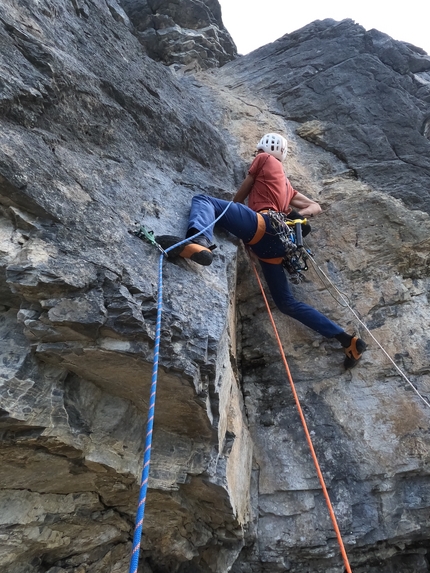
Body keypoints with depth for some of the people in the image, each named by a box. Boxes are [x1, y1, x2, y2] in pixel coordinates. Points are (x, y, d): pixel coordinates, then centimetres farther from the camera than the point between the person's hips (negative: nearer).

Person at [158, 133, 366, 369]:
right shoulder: (286, 184, 38)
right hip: (275, 244, 7)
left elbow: (240, 195, 20)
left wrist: (227, 213, 37)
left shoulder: (264, 159, 20)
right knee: (287, 303, 13)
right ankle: (349, 341, 17)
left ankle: (198, 243, -46)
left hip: (263, 225, -7)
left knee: (203, 200, -9)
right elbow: (315, 206, 38)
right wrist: (298, 214, 16)